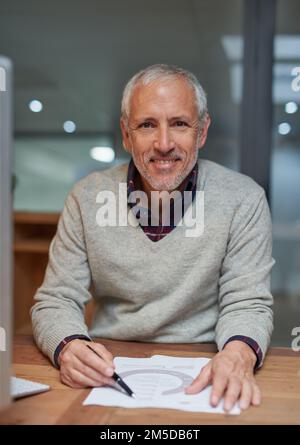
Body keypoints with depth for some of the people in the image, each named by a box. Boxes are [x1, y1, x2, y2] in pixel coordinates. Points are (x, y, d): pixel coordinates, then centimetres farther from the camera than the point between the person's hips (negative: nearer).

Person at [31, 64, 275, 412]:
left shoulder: (243, 200, -7)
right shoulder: (86, 198, -3)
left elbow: (246, 304, -5)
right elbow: (56, 301, -1)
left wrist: (239, 354, -27)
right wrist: (68, 347, -23)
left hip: (201, 378, 0)